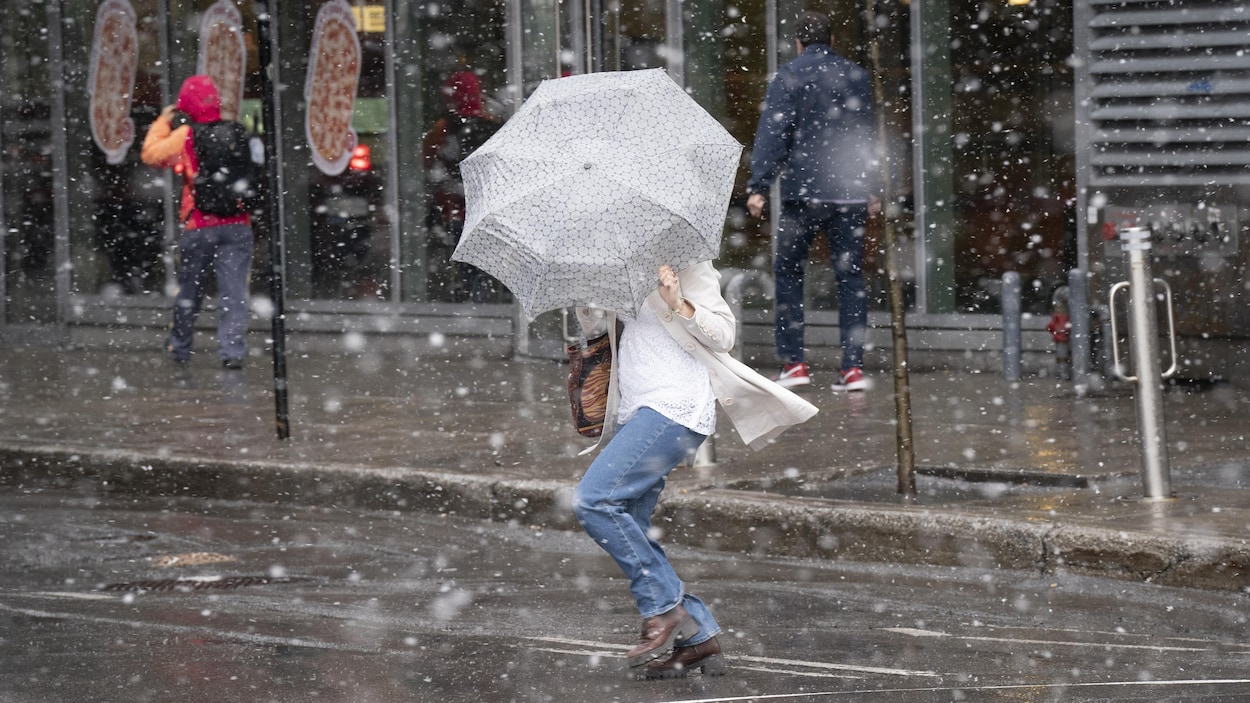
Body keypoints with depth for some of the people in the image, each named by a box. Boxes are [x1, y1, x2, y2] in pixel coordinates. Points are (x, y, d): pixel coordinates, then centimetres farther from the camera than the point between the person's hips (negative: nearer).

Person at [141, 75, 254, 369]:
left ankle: (179, 347, 27)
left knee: (189, 290, 14)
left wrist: (163, 122, 14)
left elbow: (150, 155, 4)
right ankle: (232, 349, -14)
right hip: (237, 224, 1)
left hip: (199, 226, -1)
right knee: (233, 290, -3)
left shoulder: (184, 135, -6)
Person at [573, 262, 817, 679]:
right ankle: (697, 635, 6)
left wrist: (678, 304, -22)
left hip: (676, 406, -9)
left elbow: (723, 334, -7)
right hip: (636, 411, 9)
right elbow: (592, 325, 18)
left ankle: (664, 606, -12)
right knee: (627, 529, 2)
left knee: (594, 500, -20)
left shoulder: (686, 262, -3)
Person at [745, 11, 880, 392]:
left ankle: (793, 361, 2)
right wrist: (872, 189, 26)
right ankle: (853, 366, 1)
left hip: (803, 190, -4)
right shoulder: (857, 77, 12)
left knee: (788, 272, 7)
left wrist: (758, 186, -10)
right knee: (850, 276, 5)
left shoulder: (788, 78, -3)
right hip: (850, 191, 4)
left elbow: (772, 133, -10)